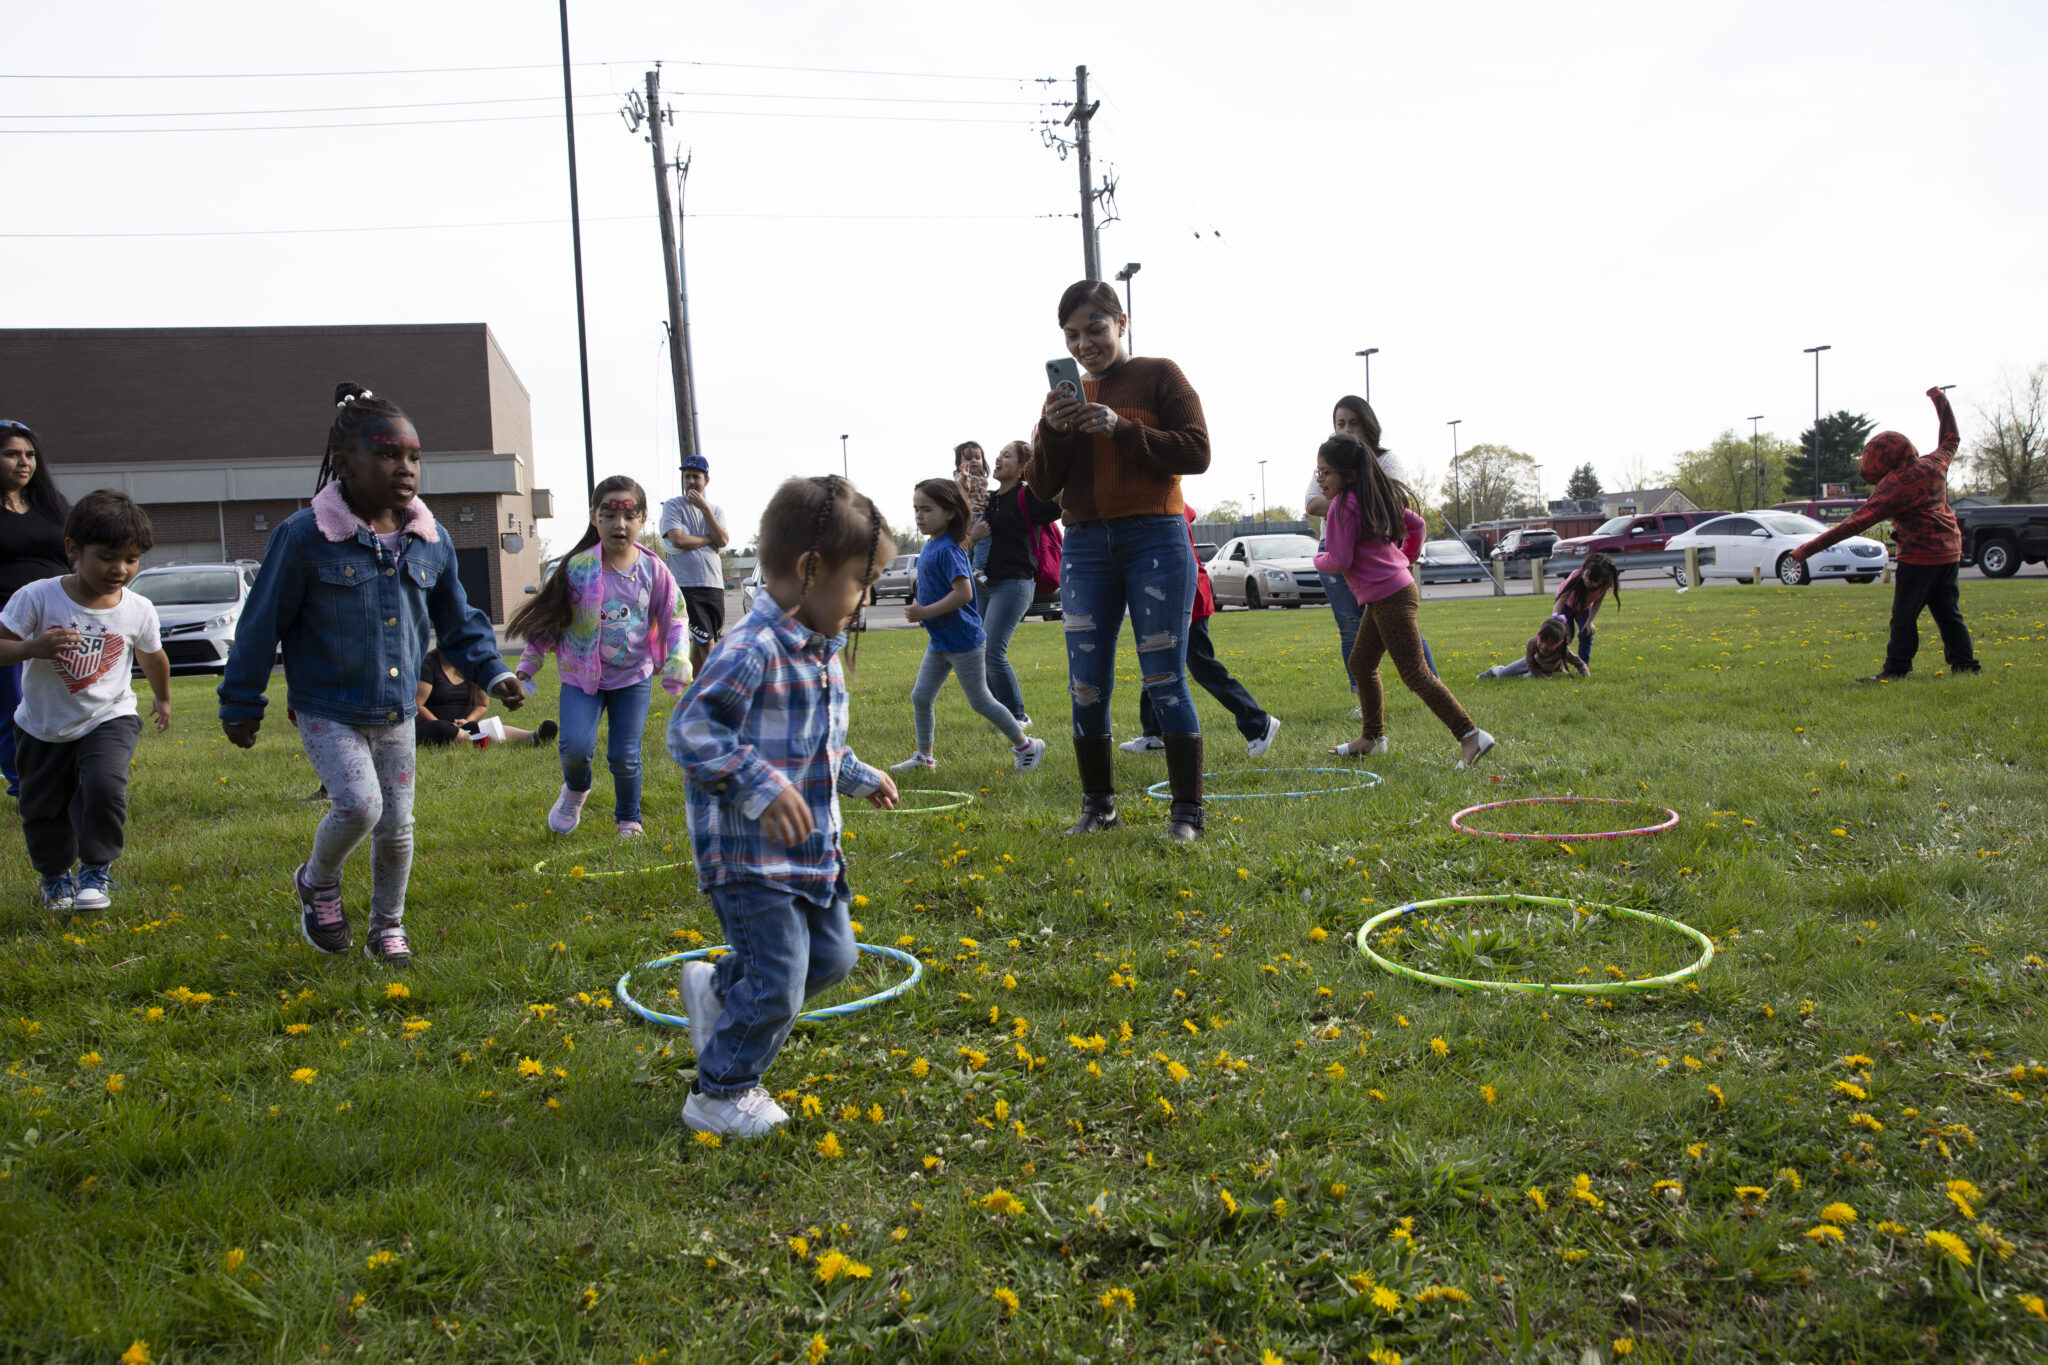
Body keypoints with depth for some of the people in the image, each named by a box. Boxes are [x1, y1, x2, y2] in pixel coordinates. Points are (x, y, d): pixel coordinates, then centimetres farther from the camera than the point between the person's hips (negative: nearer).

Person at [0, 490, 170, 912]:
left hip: (108, 719, -1)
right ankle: (55, 874, 43)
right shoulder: (37, 597, -18)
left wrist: (163, 699, 25)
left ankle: (96, 869, 0)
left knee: (104, 786, -25)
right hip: (44, 726, 1)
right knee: (42, 810, 12)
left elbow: (153, 658, 10)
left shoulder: (139, 610, -10)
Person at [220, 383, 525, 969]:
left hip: (397, 712, 5)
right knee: (359, 805, -20)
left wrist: (491, 672, 2)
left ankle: (387, 928, 31)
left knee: (397, 825, 9)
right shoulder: (305, 536, -14)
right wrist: (241, 705, -1)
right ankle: (317, 883, 12)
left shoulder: (431, 541, -1)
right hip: (327, 710, -4)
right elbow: (262, 623, -6)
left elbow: (458, 621, 13)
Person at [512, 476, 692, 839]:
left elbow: (674, 619, 6)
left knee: (625, 757, 1)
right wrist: (528, 666, 4)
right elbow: (548, 620, 2)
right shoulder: (575, 568, -9)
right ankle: (575, 790, 19)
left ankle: (628, 818, 27)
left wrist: (677, 664, -3)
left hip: (633, 676, 1)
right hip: (581, 675, -1)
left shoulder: (653, 571, -5)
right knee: (575, 746, -17)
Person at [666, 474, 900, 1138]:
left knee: (832, 955, 18)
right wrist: (761, 785, -32)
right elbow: (689, 730, -26)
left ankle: (716, 990, 38)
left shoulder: (823, 651, 9)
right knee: (776, 984, -4)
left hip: (811, 849, 10)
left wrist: (860, 778, 26)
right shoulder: (752, 651, -23)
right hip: (751, 855, -10)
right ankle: (718, 1096, 19)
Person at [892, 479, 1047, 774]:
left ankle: (1025, 745, 18)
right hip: (939, 641, 9)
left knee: (980, 701, 3)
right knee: (920, 697, 9)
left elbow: (963, 593, -30)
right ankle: (923, 756, 22)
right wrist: (919, 608, 8)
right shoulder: (930, 546, 7)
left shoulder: (947, 550, -21)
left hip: (961, 640, -9)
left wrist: (926, 612, -26)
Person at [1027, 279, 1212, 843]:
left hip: (1155, 539, -4)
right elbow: (1043, 485, 9)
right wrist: (1052, 430, -9)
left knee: (1165, 678, -5)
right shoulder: (1065, 396, 14)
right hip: (1085, 545, 4)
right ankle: (1097, 805, 17)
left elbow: (1196, 452, -7)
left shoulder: (1159, 375, 3)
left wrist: (1121, 428, -16)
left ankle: (1187, 811, 3)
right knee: (1086, 685, 4)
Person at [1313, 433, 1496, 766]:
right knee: (1360, 663, 18)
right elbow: (1415, 523, 23)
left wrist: (1319, 560, 2)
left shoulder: (1344, 504, -17)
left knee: (1415, 674, -9)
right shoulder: (1376, 497, 11)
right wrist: (1406, 559, 29)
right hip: (1396, 586, 10)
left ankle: (1470, 736, -9)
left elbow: (1340, 561, -18)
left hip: (1390, 598, -10)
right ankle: (1372, 737, 27)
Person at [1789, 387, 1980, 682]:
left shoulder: (1895, 485, -19)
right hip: (1949, 550, 8)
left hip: (1919, 555, -8)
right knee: (1947, 611, 14)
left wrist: (1811, 547, -27)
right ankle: (1965, 663, 16)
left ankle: (1896, 669, -2)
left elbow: (1859, 521, -25)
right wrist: (1941, 401, 39)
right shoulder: (1934, 464, 3)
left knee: (1904, 614, -3)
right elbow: (1950, 439, 26)